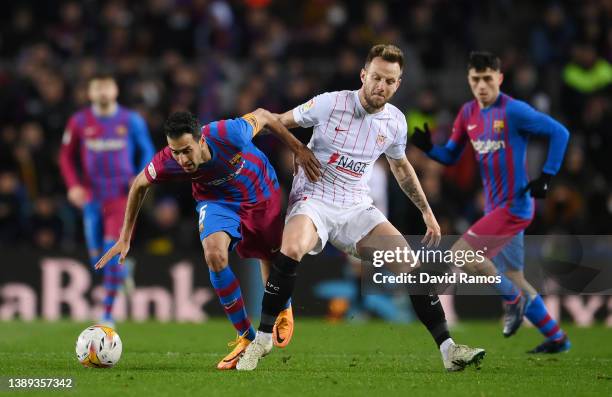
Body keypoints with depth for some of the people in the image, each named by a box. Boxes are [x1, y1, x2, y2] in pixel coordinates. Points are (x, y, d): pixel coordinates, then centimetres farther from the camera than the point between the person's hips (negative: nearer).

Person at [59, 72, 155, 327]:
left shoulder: (131, 120, -2)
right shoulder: (79, 122, 1)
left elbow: (147, 151, 7)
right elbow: (67, 156, 9)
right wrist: (73, 185, -4)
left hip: (122, 194, -2)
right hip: (92, 195, 2)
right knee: (97, 257, 6)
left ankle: (108, 314, -7)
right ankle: (123, 270, 42)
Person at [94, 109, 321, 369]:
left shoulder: (228, 134, -38)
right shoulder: (166, 163, -30)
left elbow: (263, 116, -16)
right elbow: (139, 185, -8)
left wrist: (298, 149, -12)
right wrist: (124, 238, -7)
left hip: (262, 195, 0)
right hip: (217, 201, 0)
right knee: (214, 254, -27)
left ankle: (284, 309, 50)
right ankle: (246, 338, -12)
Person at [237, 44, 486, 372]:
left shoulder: (395, 121, 3)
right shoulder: (330, 104, -11)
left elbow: (400, 166, 23)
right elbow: (279, 122, 3)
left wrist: (426, 211, 22)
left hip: (357, 208, 4)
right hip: (313, 199, -4)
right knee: (292, 249, -36)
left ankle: (448, 348, -4)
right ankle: (262, 339, -22)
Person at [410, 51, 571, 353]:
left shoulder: (514, 111, -15)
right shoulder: (468, 113, 7)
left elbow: (559, 133, -11)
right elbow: (450, 156, 13)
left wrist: (546, 176, -15)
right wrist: (427, 148, -7)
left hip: (514, 206, -8)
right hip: (496, 208, 8)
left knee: (461, 253, -15)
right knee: (513, 278, 13)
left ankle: (514, 299, 4)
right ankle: (556, 338, 24)